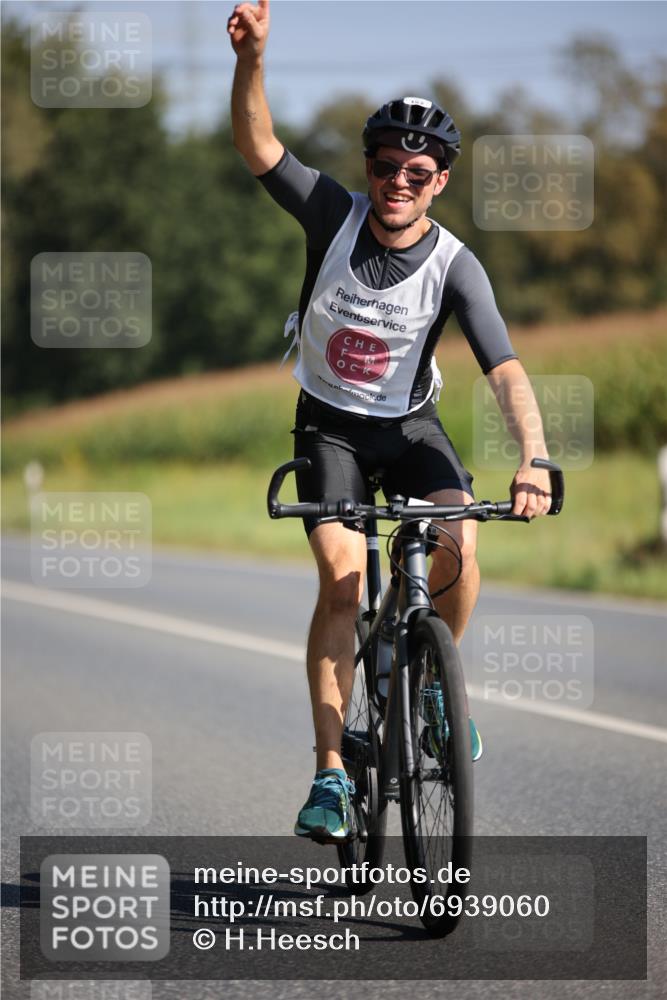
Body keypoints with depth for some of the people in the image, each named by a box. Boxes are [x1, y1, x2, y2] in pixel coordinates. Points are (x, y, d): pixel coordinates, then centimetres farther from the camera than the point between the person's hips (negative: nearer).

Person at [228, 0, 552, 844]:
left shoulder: (455, 266, -18)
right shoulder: (336, 215, -15)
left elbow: (505, 369, -28)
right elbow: (256, 144, -26)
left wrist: (533, 458, -44)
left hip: (410, 426, 0)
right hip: (330, 425, 0)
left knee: (460, 542, -27)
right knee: (343, 578, -19)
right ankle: (331, 772, -17)